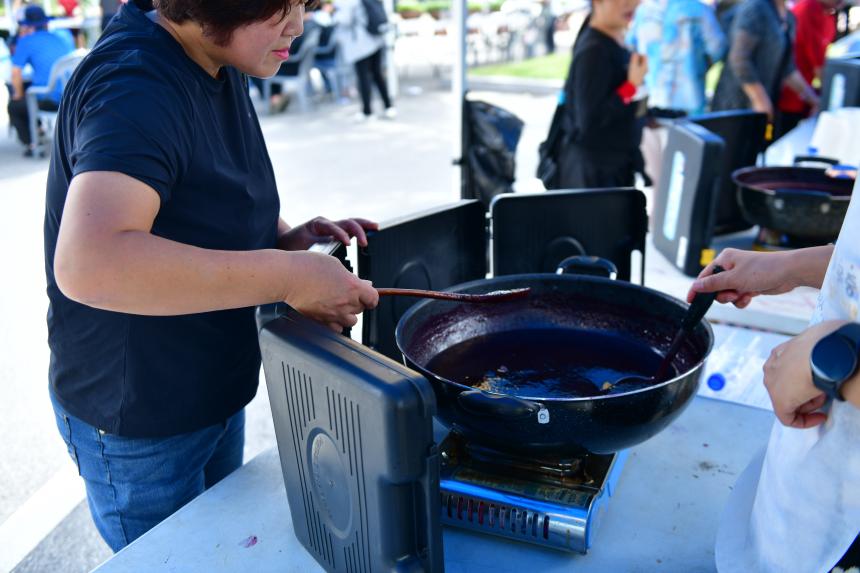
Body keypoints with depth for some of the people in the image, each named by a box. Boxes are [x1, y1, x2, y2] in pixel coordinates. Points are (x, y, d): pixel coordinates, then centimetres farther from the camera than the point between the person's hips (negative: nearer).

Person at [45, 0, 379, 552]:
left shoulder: (222, 67, 1)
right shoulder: (137, 84, -27)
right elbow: (87, 264, -43)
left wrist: (284, 236, -5)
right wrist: (288, 277, -38)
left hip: (216, 394, 8)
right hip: (137, 421, -8)